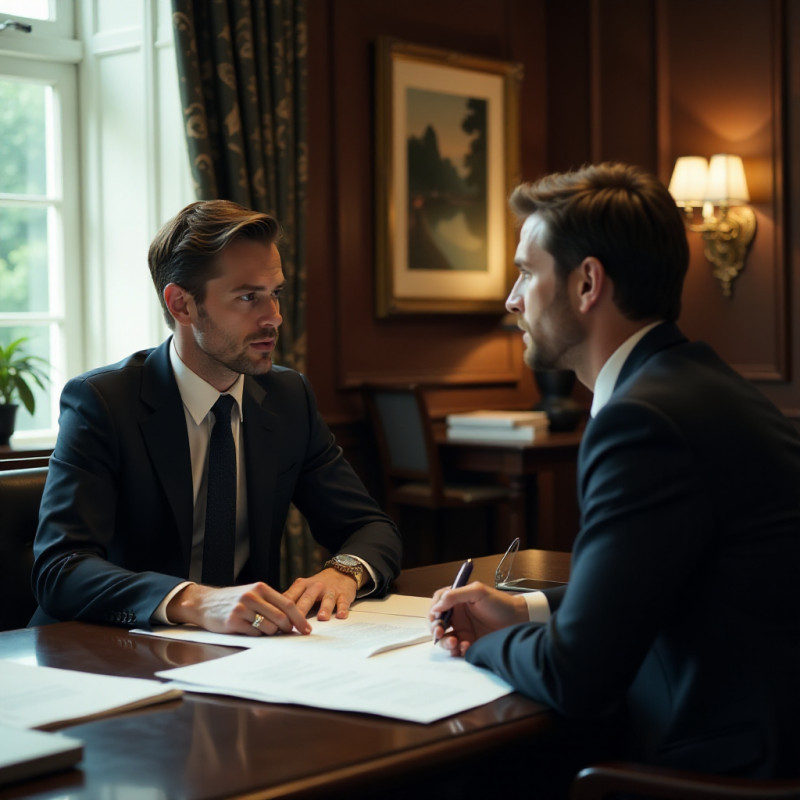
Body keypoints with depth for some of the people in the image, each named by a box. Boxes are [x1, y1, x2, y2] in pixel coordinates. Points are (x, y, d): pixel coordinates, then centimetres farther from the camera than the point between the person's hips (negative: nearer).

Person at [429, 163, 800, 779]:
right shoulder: (697, 382, 11)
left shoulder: (646, 417, -20)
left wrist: (486, 643, 0)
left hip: (727, 766, -9)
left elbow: (575, 678, -20)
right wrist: (528, 611, 11)